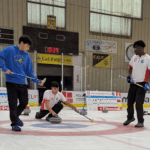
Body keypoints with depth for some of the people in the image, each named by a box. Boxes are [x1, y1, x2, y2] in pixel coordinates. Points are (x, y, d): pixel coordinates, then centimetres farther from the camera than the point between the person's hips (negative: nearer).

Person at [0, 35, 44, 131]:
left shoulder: (27, 55, 11)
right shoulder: (10, 50, -3)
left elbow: (29, 71, 12)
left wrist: (37, 81, 1)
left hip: (22, 83, 5)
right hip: (11, 81, -5)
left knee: (24, 103, 7)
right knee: (13, 104, -1)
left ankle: (16, 116, 34)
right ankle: (14, 123, 13)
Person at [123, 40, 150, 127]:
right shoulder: (134, 57, 10)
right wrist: (129, 76, 3)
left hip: (141, 84, -6)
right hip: (133, 83, 6)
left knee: (139, 103, -9)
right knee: (130, 101, 12)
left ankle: (141, 122, 3)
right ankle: (130, 117, 33)